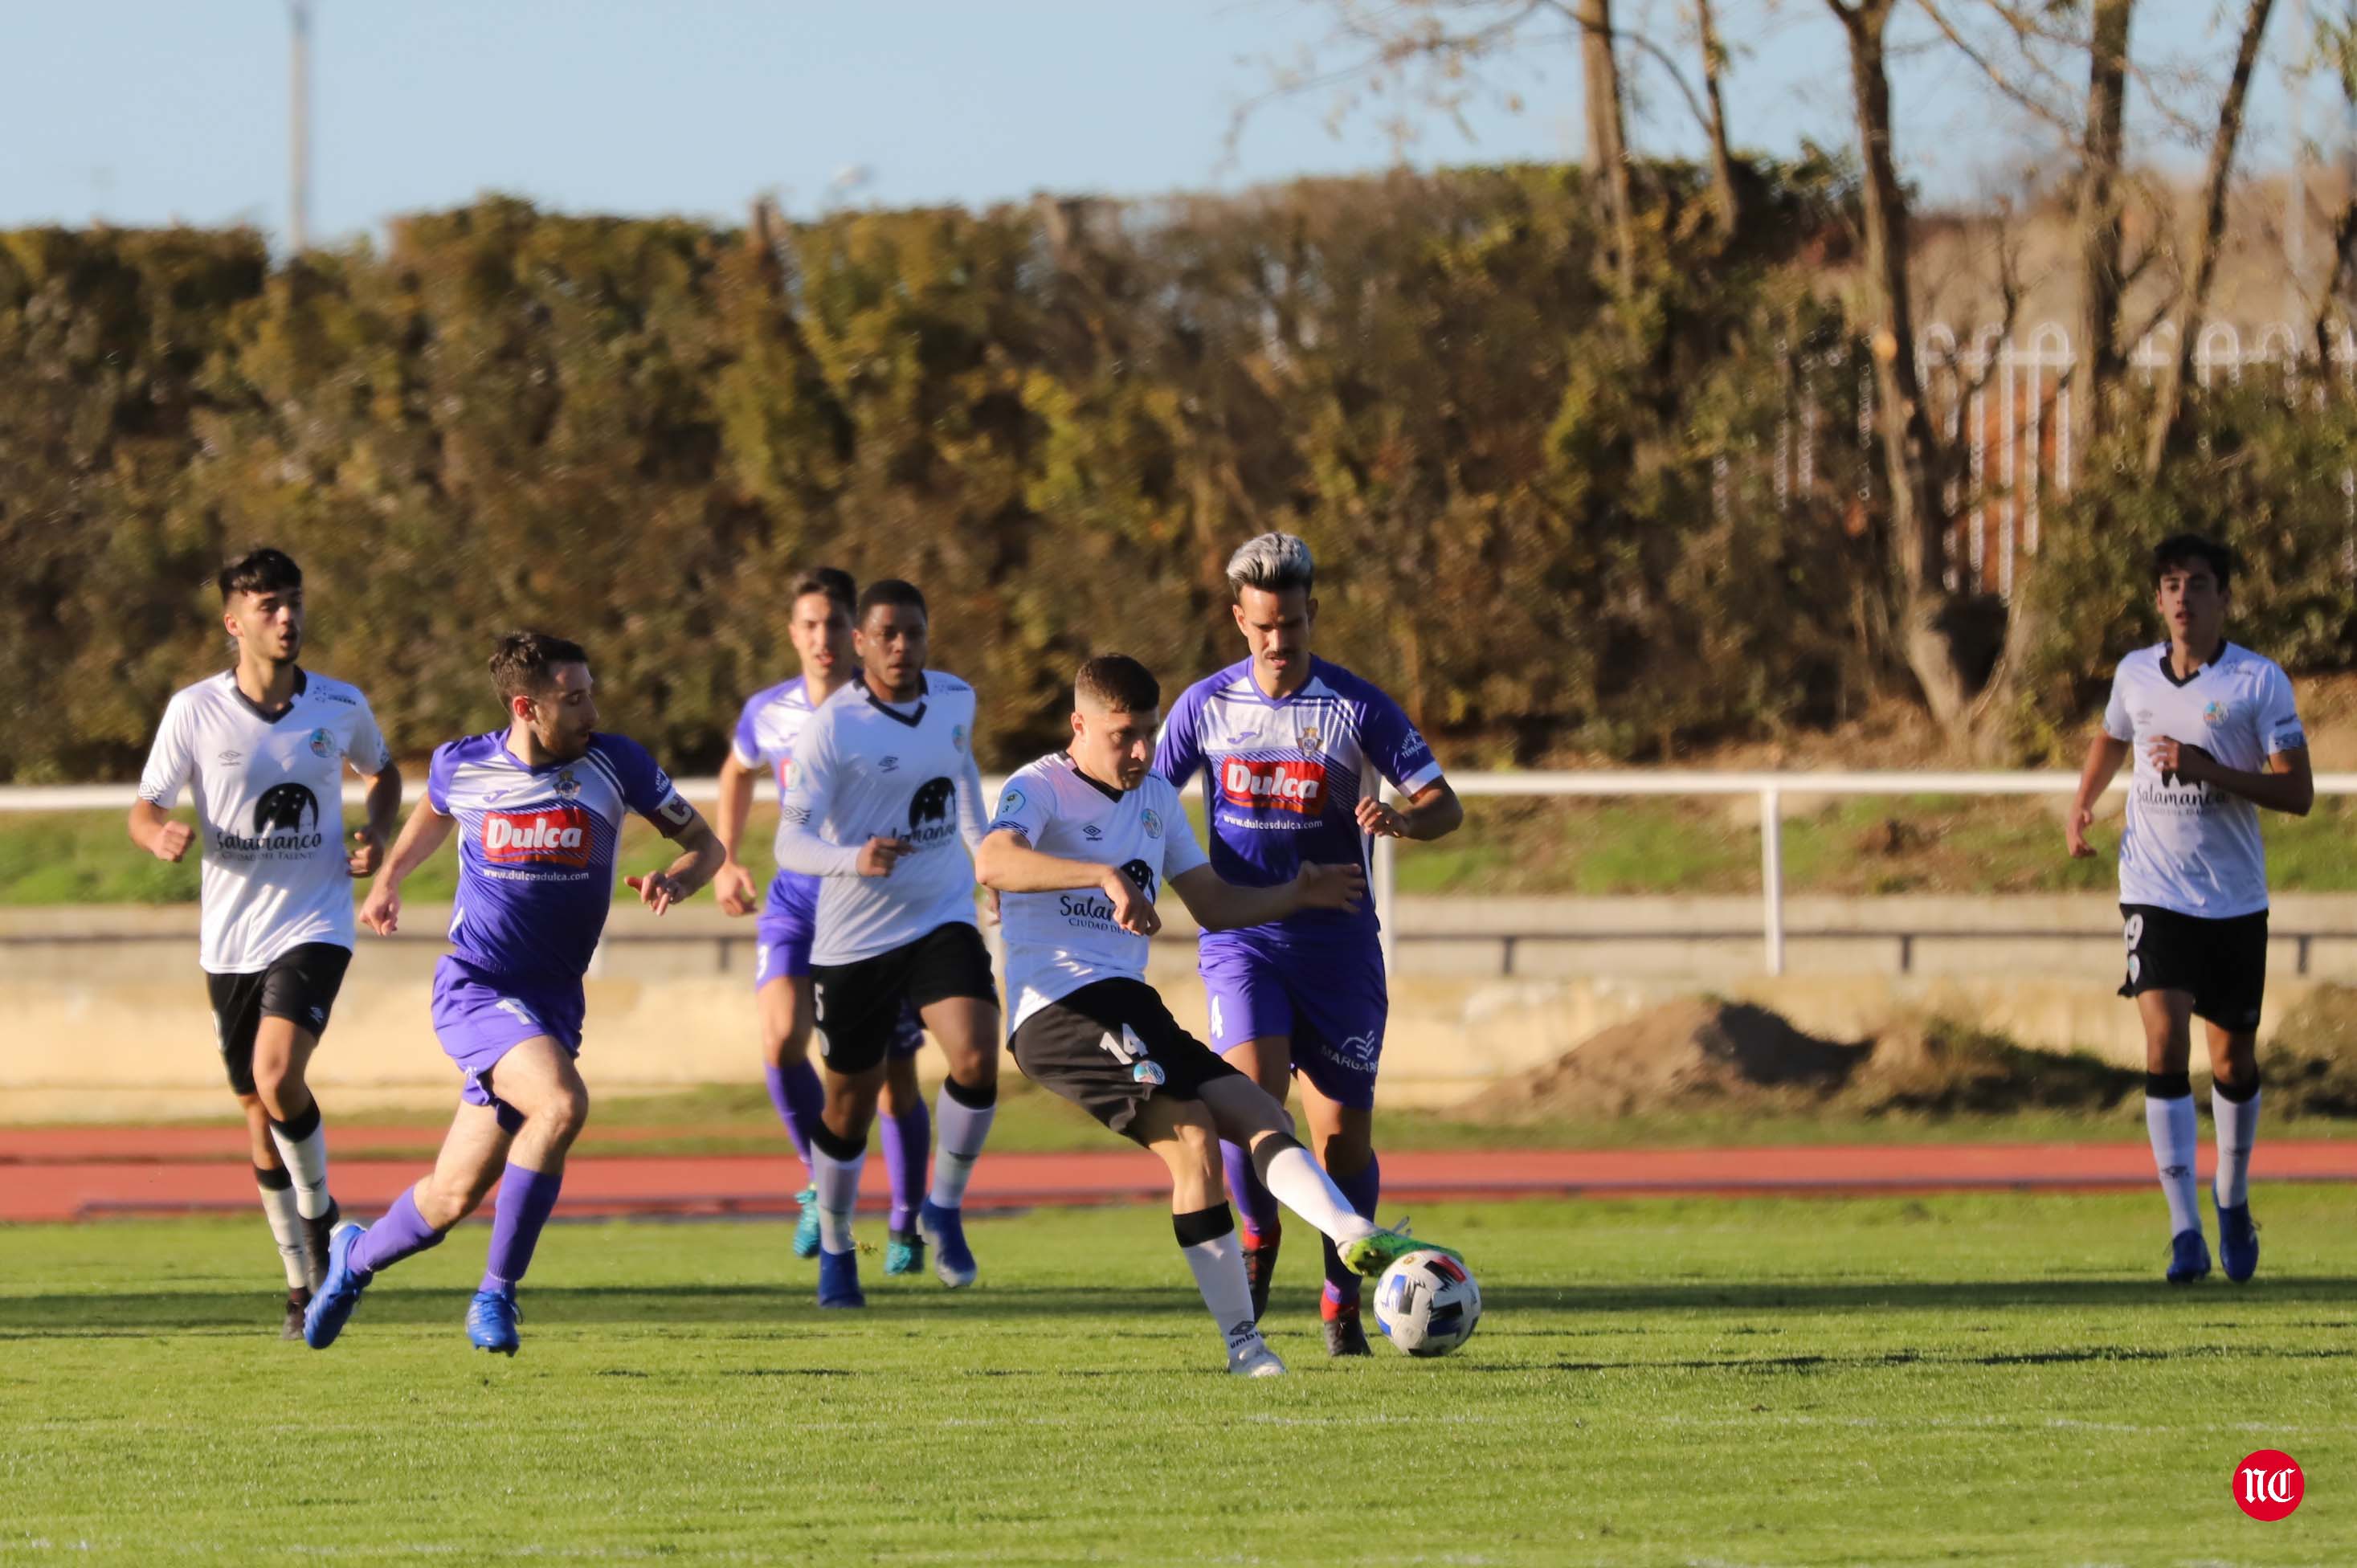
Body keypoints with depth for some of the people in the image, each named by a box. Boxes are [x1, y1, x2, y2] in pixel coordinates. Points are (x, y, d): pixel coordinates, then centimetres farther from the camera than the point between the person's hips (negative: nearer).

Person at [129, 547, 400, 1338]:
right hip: (230, 937, 2)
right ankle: (304, 1282, 24)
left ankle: (319, 1212, 4)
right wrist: (161, 836, -23)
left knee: (278, 1077, -24)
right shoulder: (195, 710, -6)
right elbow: (145, 807, 1)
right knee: (259, 1105, 9)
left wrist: (378, 837, -2)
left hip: (314, 925, -2)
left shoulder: (341, 707, -2)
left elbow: (382, 771, 18)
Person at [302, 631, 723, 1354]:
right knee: (561, 1103, -29)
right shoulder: (461, 766, -2)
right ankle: (496, 1294, -13)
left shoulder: (615, 763, -3)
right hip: (475, 988, -3)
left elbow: (703, 844, 6)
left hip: (553, 1003, 3)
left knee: (455, 1197, 0)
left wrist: (675, 880, -14)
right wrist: (388, 880, 24)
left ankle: (357, 1256, 32)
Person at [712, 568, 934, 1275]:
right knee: (782, 1040, -22)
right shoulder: (768, 713, 0)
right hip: (796, 898, 2)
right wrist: (725, 861, 16)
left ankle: (905, 1228, 22)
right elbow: (737, 774, 23)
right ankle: (822, 1185, -1)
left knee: (895, 1078, 2)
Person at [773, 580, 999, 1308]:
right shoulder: (831, 728, -16)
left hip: (942, 917, 3)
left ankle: (944, 1208, 3)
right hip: (854, 938, -3)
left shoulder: (955, 700, 0)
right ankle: (834, 1245, 31)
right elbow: (789, 843, -19)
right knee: (850, 1105, 7)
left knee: (976, 1058, -20)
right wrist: (855, 859, -37)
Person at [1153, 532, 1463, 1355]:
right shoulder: (1206, 705, 2)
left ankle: (1342, 1303, 18)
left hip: (1337, 940, 0)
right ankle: (1259, 1235, 6)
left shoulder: (1357, 707, -3)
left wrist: (1403, 818, -27)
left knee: (1343, 1132, 0)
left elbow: (1445, 805, -4)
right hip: (1241, 939, 0)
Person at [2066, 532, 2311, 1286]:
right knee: (2165, 1040, -16)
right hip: (2155, 892, 1)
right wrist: (2082, 806, 9)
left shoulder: (2260, 682, -7)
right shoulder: (2135, 674, 4)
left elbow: (2298, 793, -11)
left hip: (2235, 898, -1)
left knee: (2234, 1059, 9)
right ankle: (2184, 1232, -19)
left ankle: (2233, 1202, 35)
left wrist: (2209, 769, -22)